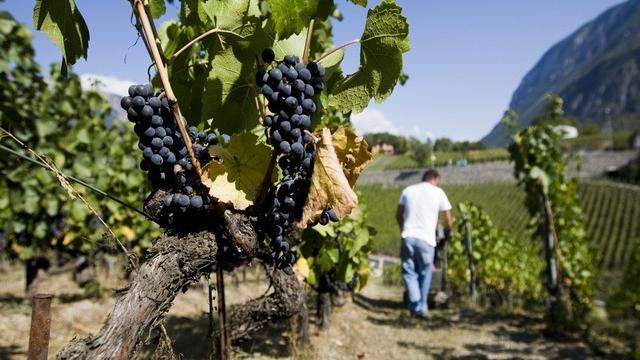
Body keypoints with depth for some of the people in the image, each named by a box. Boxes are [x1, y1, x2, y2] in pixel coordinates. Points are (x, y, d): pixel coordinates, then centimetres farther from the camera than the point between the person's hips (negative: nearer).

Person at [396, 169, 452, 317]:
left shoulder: (408, 190, 12)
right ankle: (422, 307, 16)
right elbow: (447, 218, 8)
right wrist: (447, 232, 27)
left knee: (409, 273, 8)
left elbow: (398, 215, 18)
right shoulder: (438, 192, 4)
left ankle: (416, 306, -2)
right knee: (425, 274, 13)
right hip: (426, 239, -1)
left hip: (408, 237, 2)